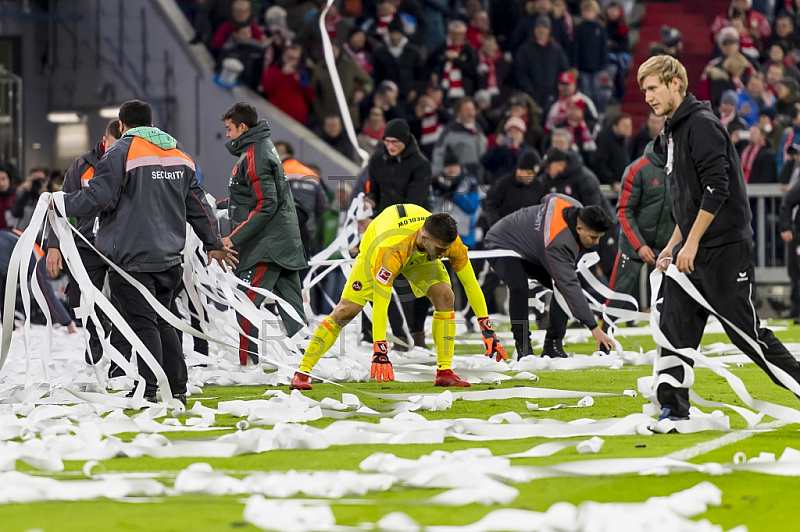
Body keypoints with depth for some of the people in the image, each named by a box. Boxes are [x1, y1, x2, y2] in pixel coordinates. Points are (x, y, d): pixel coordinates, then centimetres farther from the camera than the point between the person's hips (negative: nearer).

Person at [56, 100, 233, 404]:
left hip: (133, 258, -7)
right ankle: (177, 389, 14)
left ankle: (149, 390, -14)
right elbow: (198, 205, 21)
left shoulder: (121, 152, -6)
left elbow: (98, 198, -14)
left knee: (143, 323, -8)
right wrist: (214, 244, 31)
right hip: (169, 257, 7)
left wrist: (61, 203, 3)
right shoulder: (179, 156, 16)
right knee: (162, 322, 15)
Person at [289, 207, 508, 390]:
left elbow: (470, 283, -22)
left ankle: (444, 372, -12)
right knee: (345, 311, -11)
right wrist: (379, 350, -48)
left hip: (421, 257, 4)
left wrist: (487, 329, -22)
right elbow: (380, 303, -45)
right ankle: (302, 372, -2)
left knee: (444, 296, -19)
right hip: (375, 250, -4)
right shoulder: (390, 250, -47)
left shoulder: (450, 242, -34)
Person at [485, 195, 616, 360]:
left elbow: (549, 198, 6)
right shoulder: (558, 243, -42)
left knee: (562, 286, -10)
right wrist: (594, 327, -47)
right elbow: (570, 287, -45)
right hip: (501, 245, -9)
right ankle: (523, 348, -22)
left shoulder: (576, 208, -18)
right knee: (519, 287, -36)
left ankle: (553, 345, -6)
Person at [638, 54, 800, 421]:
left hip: (724, 249, -9)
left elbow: (717, 190, -21)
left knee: (745, 330, -5)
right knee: (675, 326, 1)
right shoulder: (675, 130, 18)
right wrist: (672, 246, 18)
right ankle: (673, 409, 2)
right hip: (692, 250, 9)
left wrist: (691, 244, -20)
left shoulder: (702, 125, -13)